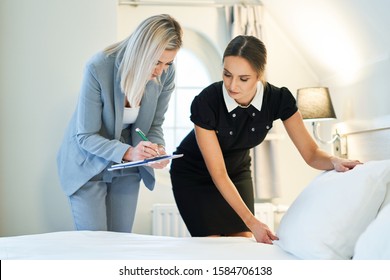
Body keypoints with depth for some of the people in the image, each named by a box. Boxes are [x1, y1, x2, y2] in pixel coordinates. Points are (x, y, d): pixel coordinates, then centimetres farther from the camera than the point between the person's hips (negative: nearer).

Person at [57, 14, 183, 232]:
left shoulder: (166, 74, -16)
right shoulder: (99, 68, -28)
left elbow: (155, 124, -2)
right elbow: (85, 136, -22)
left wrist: (158, 148, -24)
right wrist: (128, 152, -37)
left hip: (127, 169, 4)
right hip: (89, 165, -4)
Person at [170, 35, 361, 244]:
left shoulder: (278, 99, -22)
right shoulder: (205, 103, -32)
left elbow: (311, 153, -18)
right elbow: (217, 173, -27)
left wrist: (334, 162, -41)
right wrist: (251, 222, -32)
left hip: (237, 172, 3)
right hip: (193, 175, -3)